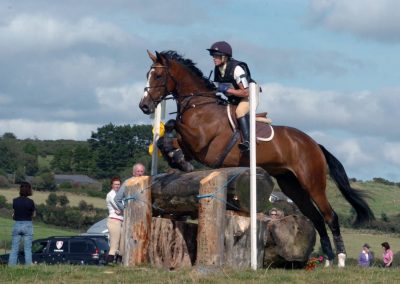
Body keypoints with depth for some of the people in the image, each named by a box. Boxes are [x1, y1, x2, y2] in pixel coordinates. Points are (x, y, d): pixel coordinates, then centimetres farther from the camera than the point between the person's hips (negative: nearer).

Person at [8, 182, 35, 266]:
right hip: (28, 225, -2)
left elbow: (14, 215, 4)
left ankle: (11, 266, 3)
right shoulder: (30, 202, -9)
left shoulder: (15, 201, -1)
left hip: (17, 225, 2)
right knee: (27, 249, 3)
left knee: (14, 249, 6)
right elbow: (33, 214, 0)